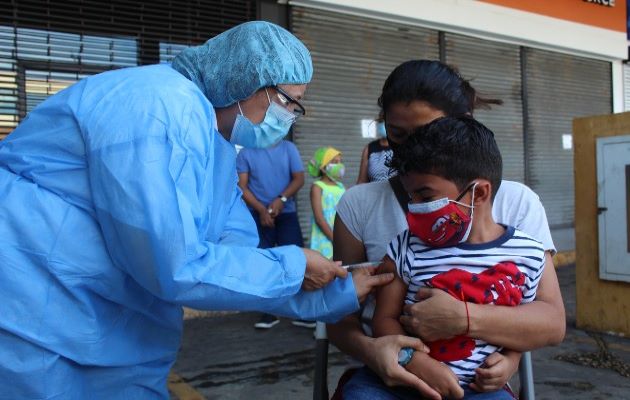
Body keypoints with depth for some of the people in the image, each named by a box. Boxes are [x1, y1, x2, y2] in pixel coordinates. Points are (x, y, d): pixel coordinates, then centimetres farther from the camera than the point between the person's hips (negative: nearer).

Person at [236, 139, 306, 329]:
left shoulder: (289, 148, 3)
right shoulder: (246, 153, 1)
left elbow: (299, 178, -1)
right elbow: (242, 186, -3)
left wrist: (281, 199, -15)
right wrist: (261, 209, -13)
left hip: (286, 213, 0)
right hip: (258, 215, 0)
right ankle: (270, 312, 11)